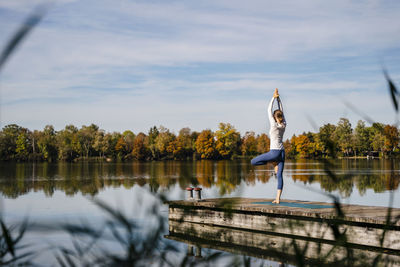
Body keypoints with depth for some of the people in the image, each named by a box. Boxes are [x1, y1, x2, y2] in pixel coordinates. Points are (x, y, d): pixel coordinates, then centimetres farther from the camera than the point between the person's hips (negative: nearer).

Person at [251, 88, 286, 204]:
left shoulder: (274, 125, -9)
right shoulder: (284, 125, 6)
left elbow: (269, 110, -2)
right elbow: (281, 111, 17)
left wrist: (274, 98, 6)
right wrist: (278, 99, 17)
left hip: (274, 152, -7)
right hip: (282, 152, 7)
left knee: (253, 161, 3)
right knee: (279, 175, 2)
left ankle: (273, 162, 1)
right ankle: (278, 198, -3)